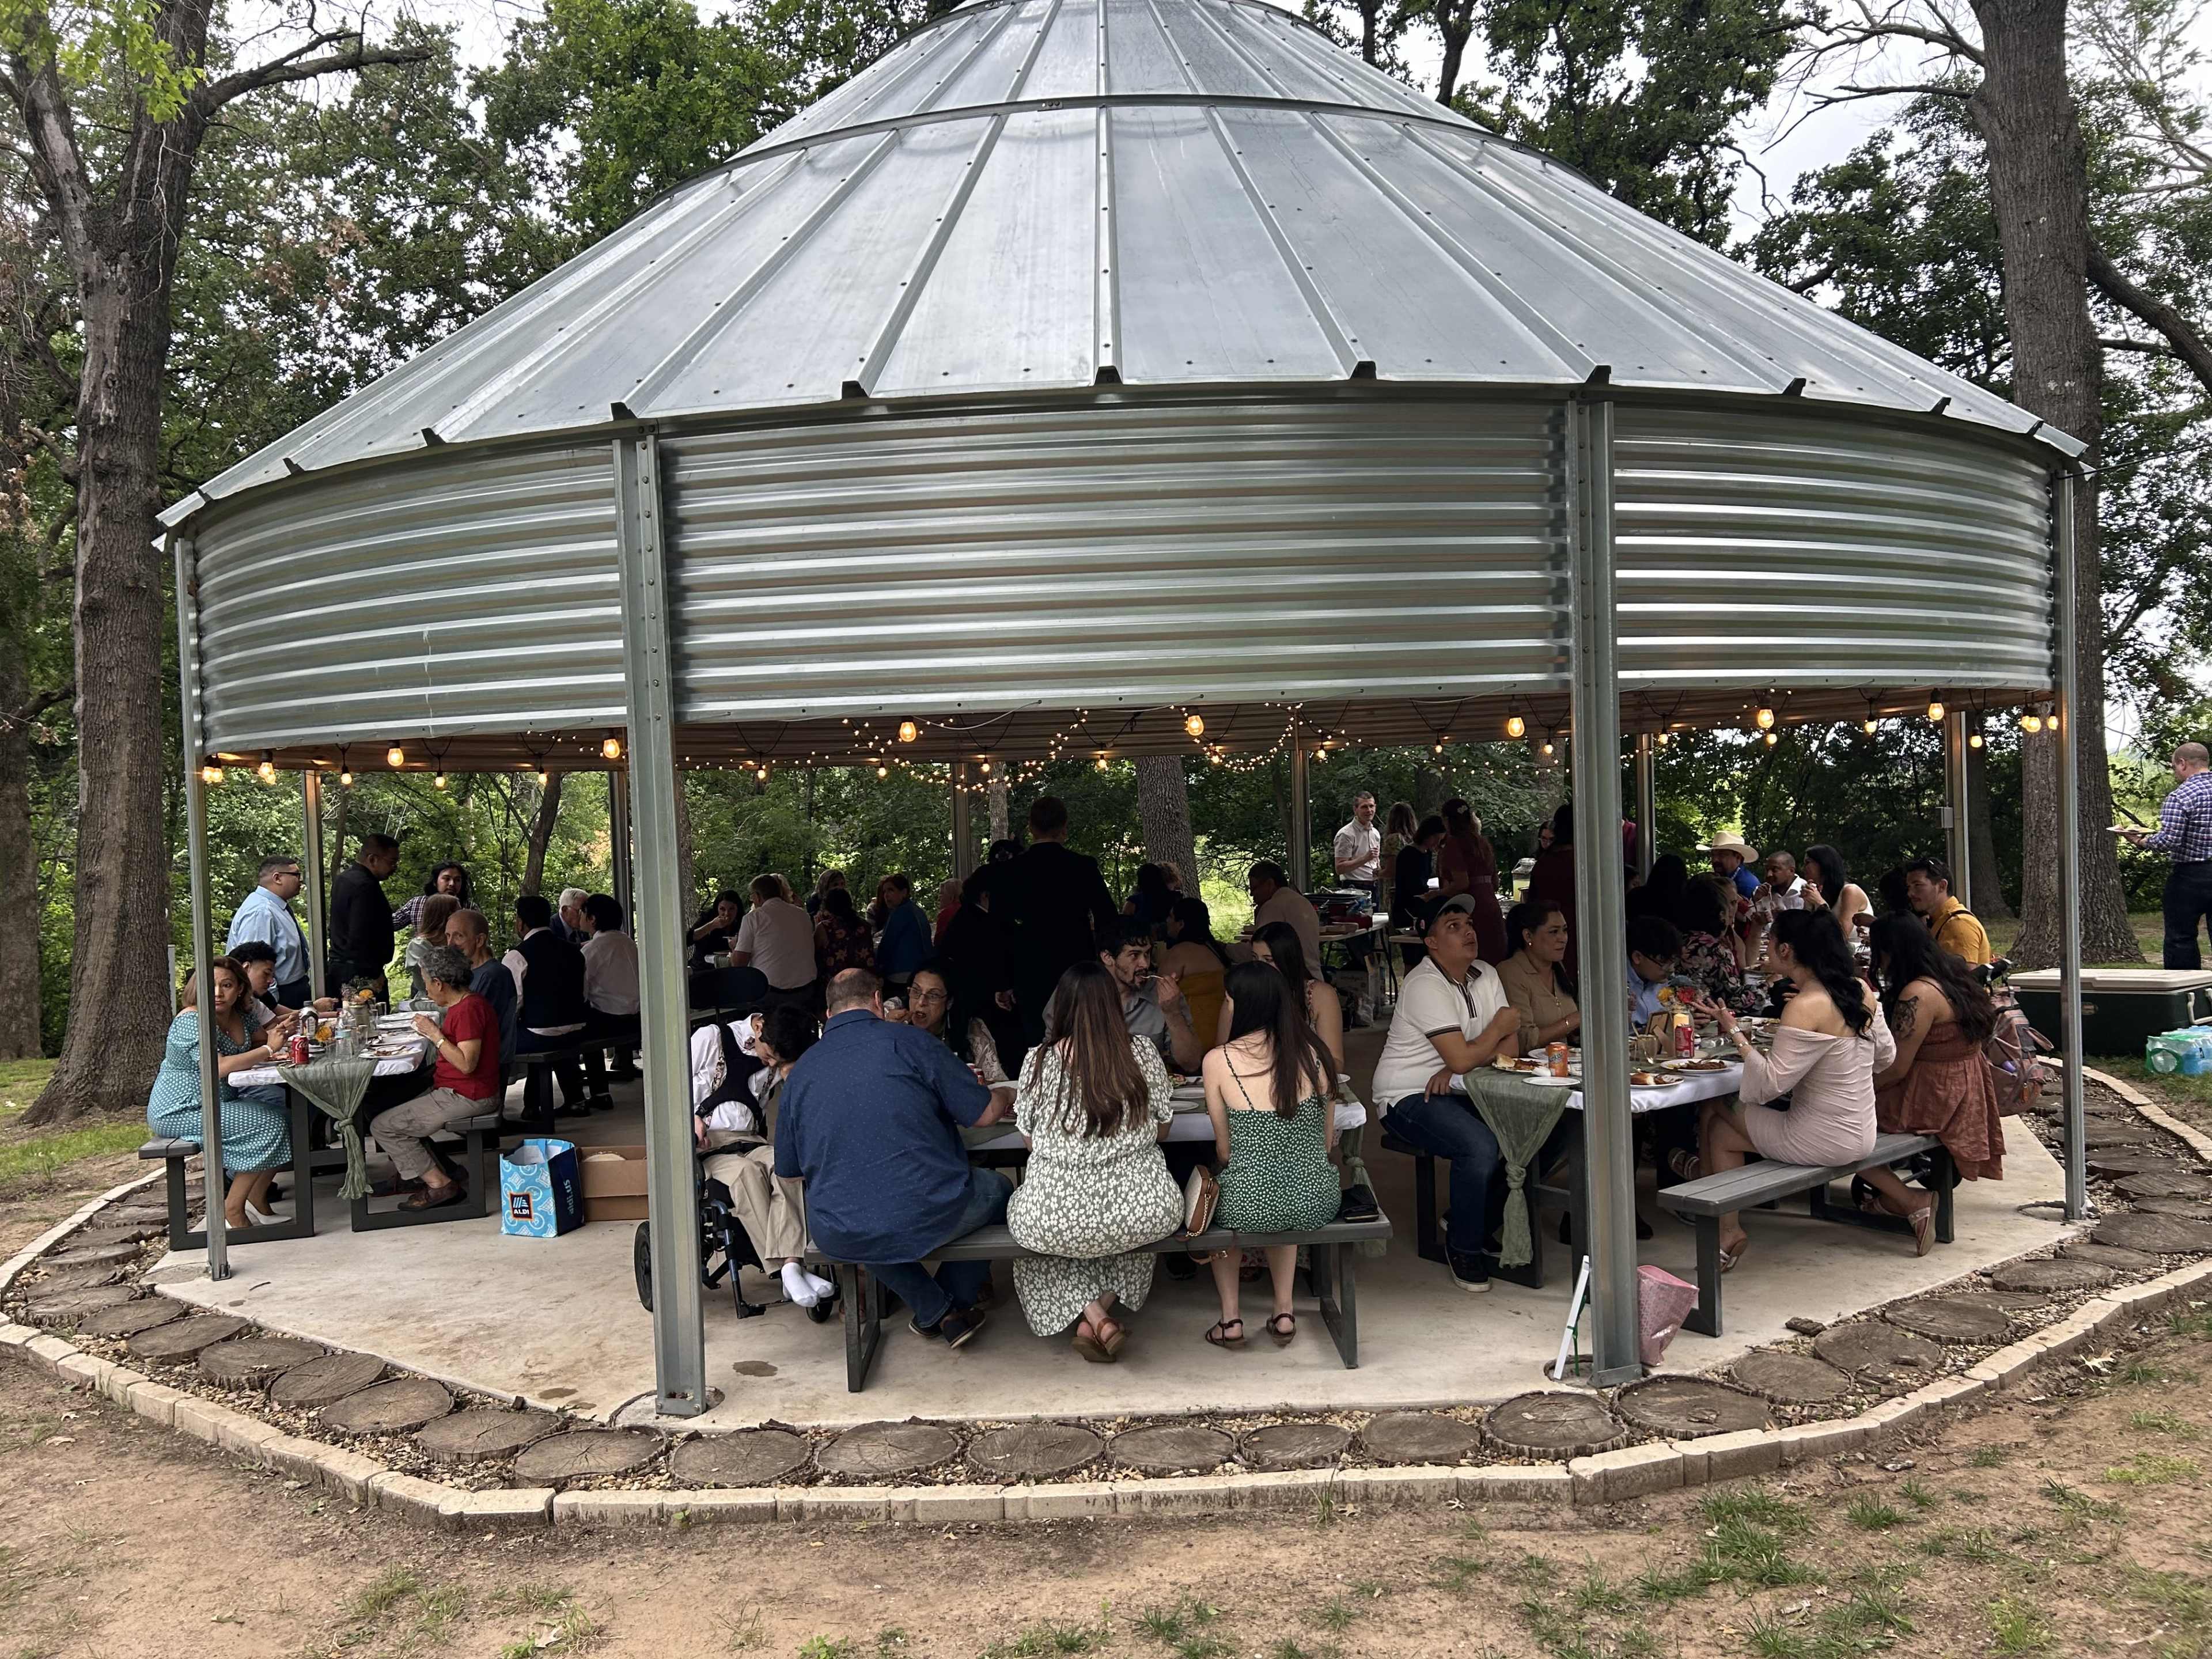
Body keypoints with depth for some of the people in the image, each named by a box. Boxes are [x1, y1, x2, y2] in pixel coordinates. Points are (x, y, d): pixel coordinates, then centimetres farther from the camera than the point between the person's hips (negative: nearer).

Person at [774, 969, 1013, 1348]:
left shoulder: (800, 1070, 9)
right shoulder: (909, 1041, -2)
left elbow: (788, 1170, 16)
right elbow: (984, 1113, 2)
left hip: (841, 1239, 3)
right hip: (930, 1217, -3)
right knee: (996, 1188, 26)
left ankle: (936, 1311, 27)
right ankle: (958, 1299, 35)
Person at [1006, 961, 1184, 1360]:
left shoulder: (1039, 1061, -5)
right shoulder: (1142, 1052, -2)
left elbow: (1031, 1140, 7)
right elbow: (1163, 1127, 10)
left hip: (1056, 1219, -1)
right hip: (1141, 1212, 1)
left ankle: (1094, 1318, 15)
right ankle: (1102, 1313, 20)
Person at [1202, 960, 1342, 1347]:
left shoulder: (1218, 1061, -9)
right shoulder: (1310, 1051, -1)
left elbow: (1225, 1149, 0)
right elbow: (1328, 1140, 7)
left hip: (1250, 1206, -3)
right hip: (1317, 1199, 3)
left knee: (1213, 1204, 33)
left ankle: (1230, 1318, 27)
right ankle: (1284, 1312, 30)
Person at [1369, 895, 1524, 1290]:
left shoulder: (1487, 976, 8)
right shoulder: (1425, 986, -18)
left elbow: (1510, 1047, 3)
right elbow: (1462, 1059, -23)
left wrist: (1458, 1069, -15)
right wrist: (1498, 1027, -4)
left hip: (1458, 1092, 8)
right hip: (1409, 1097, -8)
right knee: (1481, 1146, -29)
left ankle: (1476, 1223, 9)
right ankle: (1463, 1246, -5)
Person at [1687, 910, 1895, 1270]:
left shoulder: (1806, 1008, -25)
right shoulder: (1861, 990, -1)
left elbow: (1770, 1084, -24)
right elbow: (1886, 1056, 13)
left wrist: (1735, 1033, -18)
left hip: (1827, 1141, -8)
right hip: (1862, 1134, 8)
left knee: (1719, 1130, 9)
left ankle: (1728, 1229, 17)